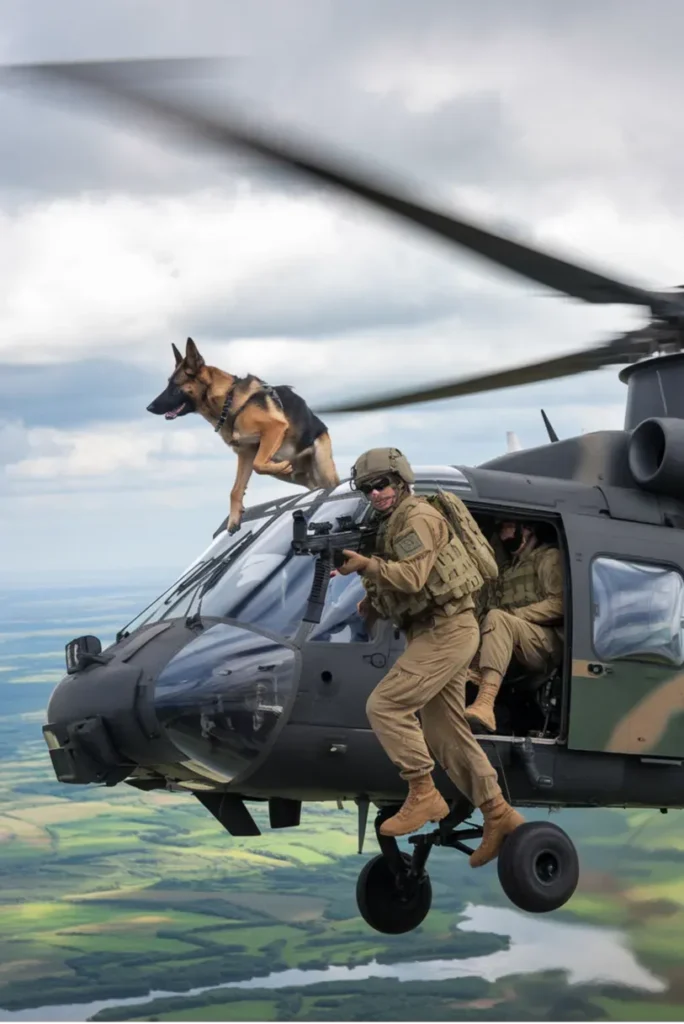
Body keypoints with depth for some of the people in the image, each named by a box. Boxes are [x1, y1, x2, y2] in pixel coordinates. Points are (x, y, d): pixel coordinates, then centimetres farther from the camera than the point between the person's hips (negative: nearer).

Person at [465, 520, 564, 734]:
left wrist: (513, 614, -12)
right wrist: (482, 617, -4)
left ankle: (485, 704, -54)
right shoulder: (505, 571, 32)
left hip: (548, 644, -7)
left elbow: (558, 605, -6)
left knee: (497, 619, -33)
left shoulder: (548, 557, 11)